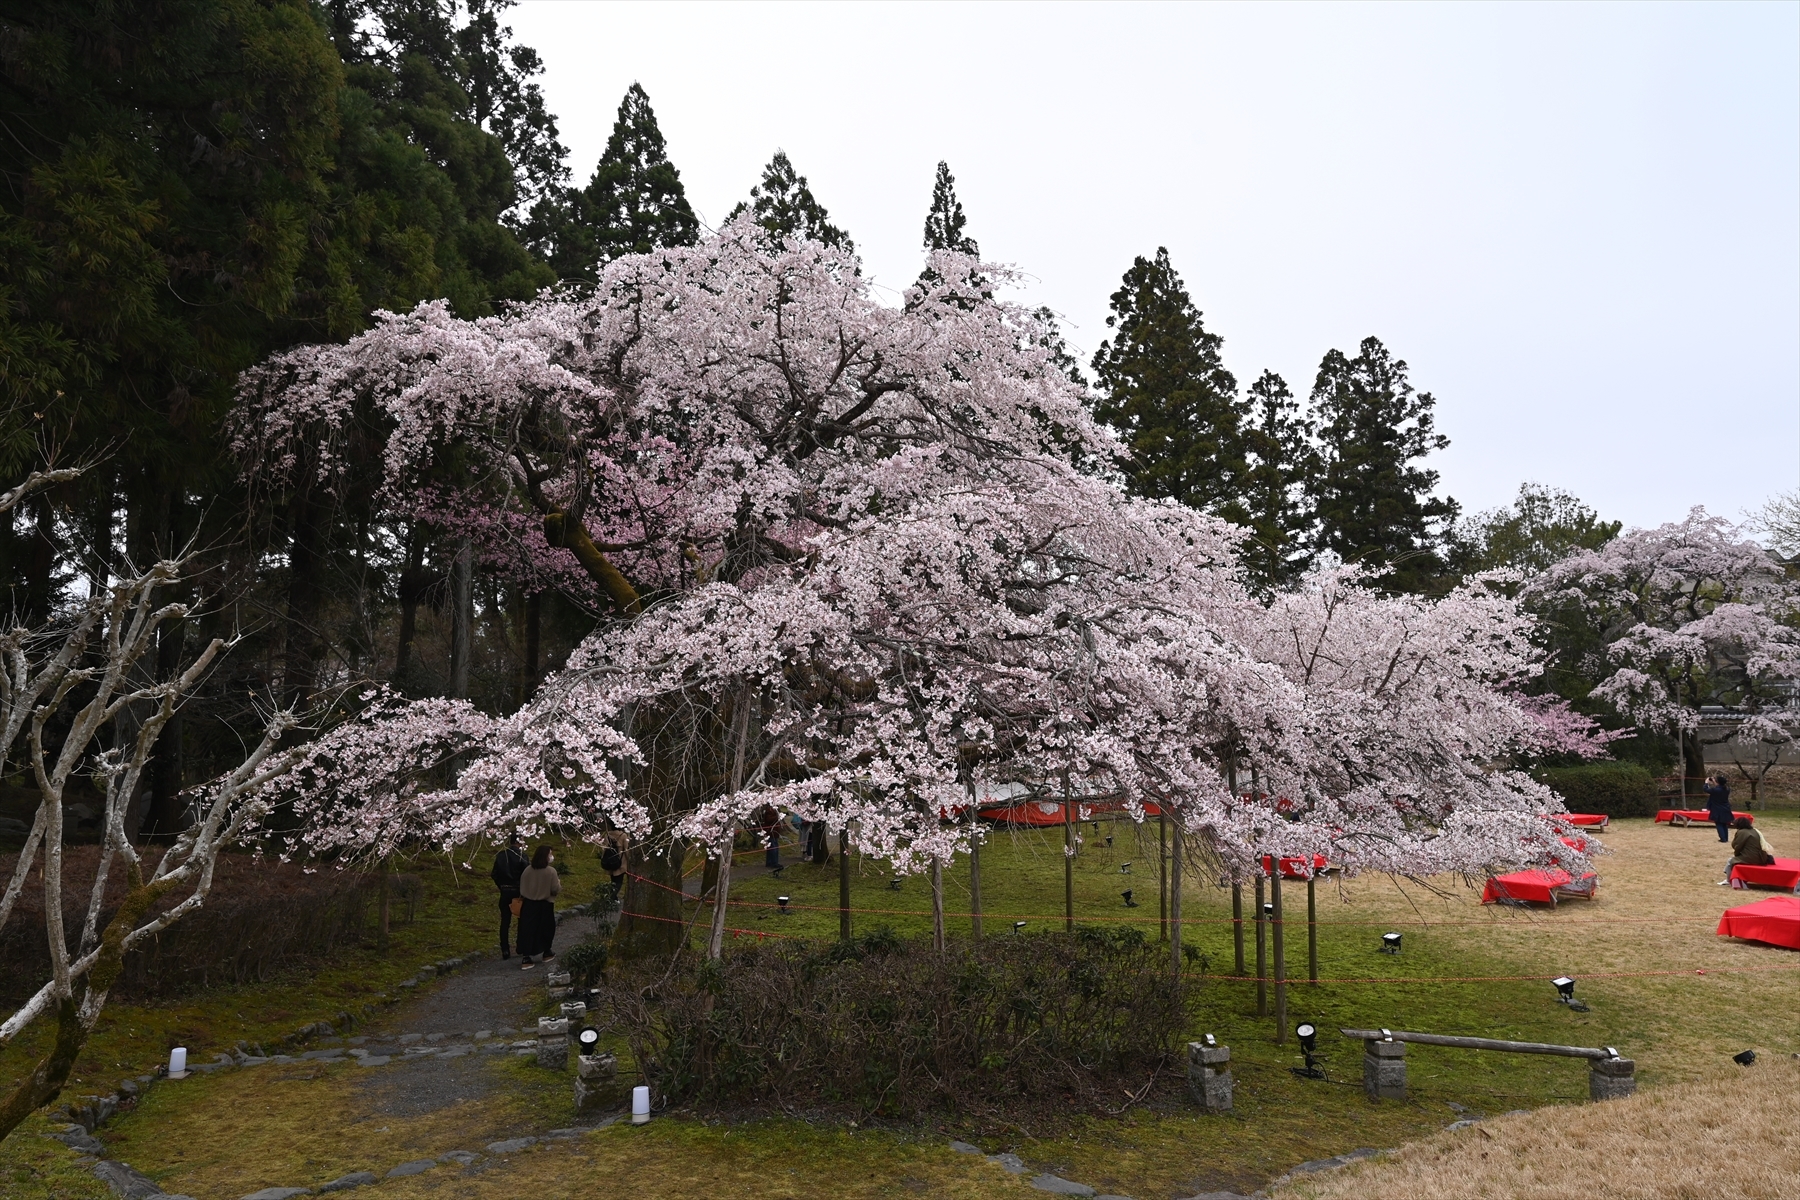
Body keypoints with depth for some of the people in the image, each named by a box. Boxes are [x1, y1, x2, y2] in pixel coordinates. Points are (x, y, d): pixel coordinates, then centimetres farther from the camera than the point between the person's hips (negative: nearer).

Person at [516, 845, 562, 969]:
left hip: (528, 904, 3)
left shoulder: (527, 870, -4)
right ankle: (546, 953, 30)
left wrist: (523, 897, 19)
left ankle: (526, 958, -1)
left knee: (528, 929, 5)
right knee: (546, 928, 16)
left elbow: (522, 888, 4)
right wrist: (559, 882, 6)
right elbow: (555, 889, -14)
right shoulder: (551, 871, -17)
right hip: (545, 905, -3)